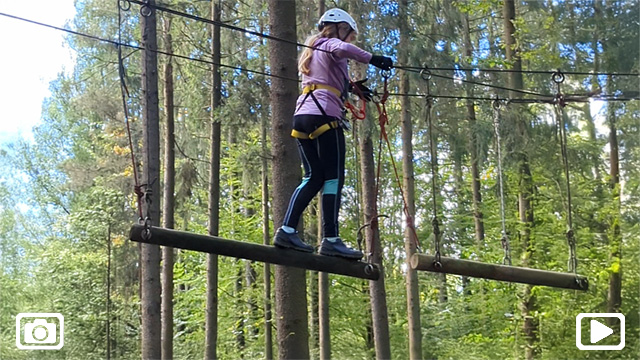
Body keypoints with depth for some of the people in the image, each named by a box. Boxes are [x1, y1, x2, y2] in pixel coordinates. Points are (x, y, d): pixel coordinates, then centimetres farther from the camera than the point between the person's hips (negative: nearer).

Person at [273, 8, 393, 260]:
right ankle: (331, 239, -15)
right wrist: (372, 59, -22)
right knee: (334, 177, -10)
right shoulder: (331, 44, 3)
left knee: (314, 178, 8)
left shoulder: (313, 51, 30)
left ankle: (287, 230, -3)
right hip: (324, 116, -9)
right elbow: (342, 49, -22)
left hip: (302, 116, 9)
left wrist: (353, 87, 37)